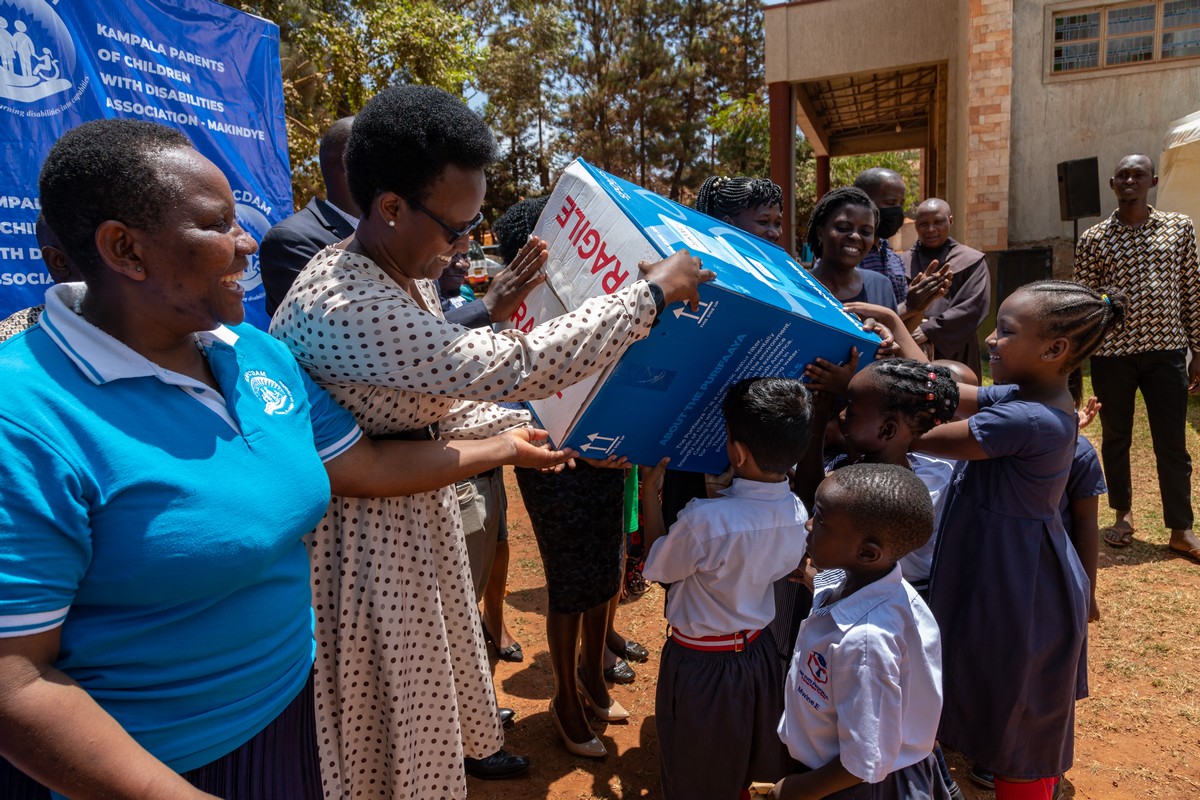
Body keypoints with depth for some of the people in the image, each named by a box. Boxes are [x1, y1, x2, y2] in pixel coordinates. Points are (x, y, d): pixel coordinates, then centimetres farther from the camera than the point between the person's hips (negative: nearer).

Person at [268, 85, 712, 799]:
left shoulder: (409, 272, -1)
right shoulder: (342, 306, -33)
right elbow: (515, 368, -37)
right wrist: (653, 292, -28)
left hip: (420, 499, 9)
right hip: (366, 520, -9)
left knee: (439, 640, 30)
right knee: (389, 680, 13)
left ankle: (465, 742, 57)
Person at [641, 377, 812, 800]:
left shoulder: (705, 519, -34)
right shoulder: (797, 513, -14)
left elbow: (657, 566, -15)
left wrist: (650, 493, -8)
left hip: (700, 665, -5)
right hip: (759, 652, 6)